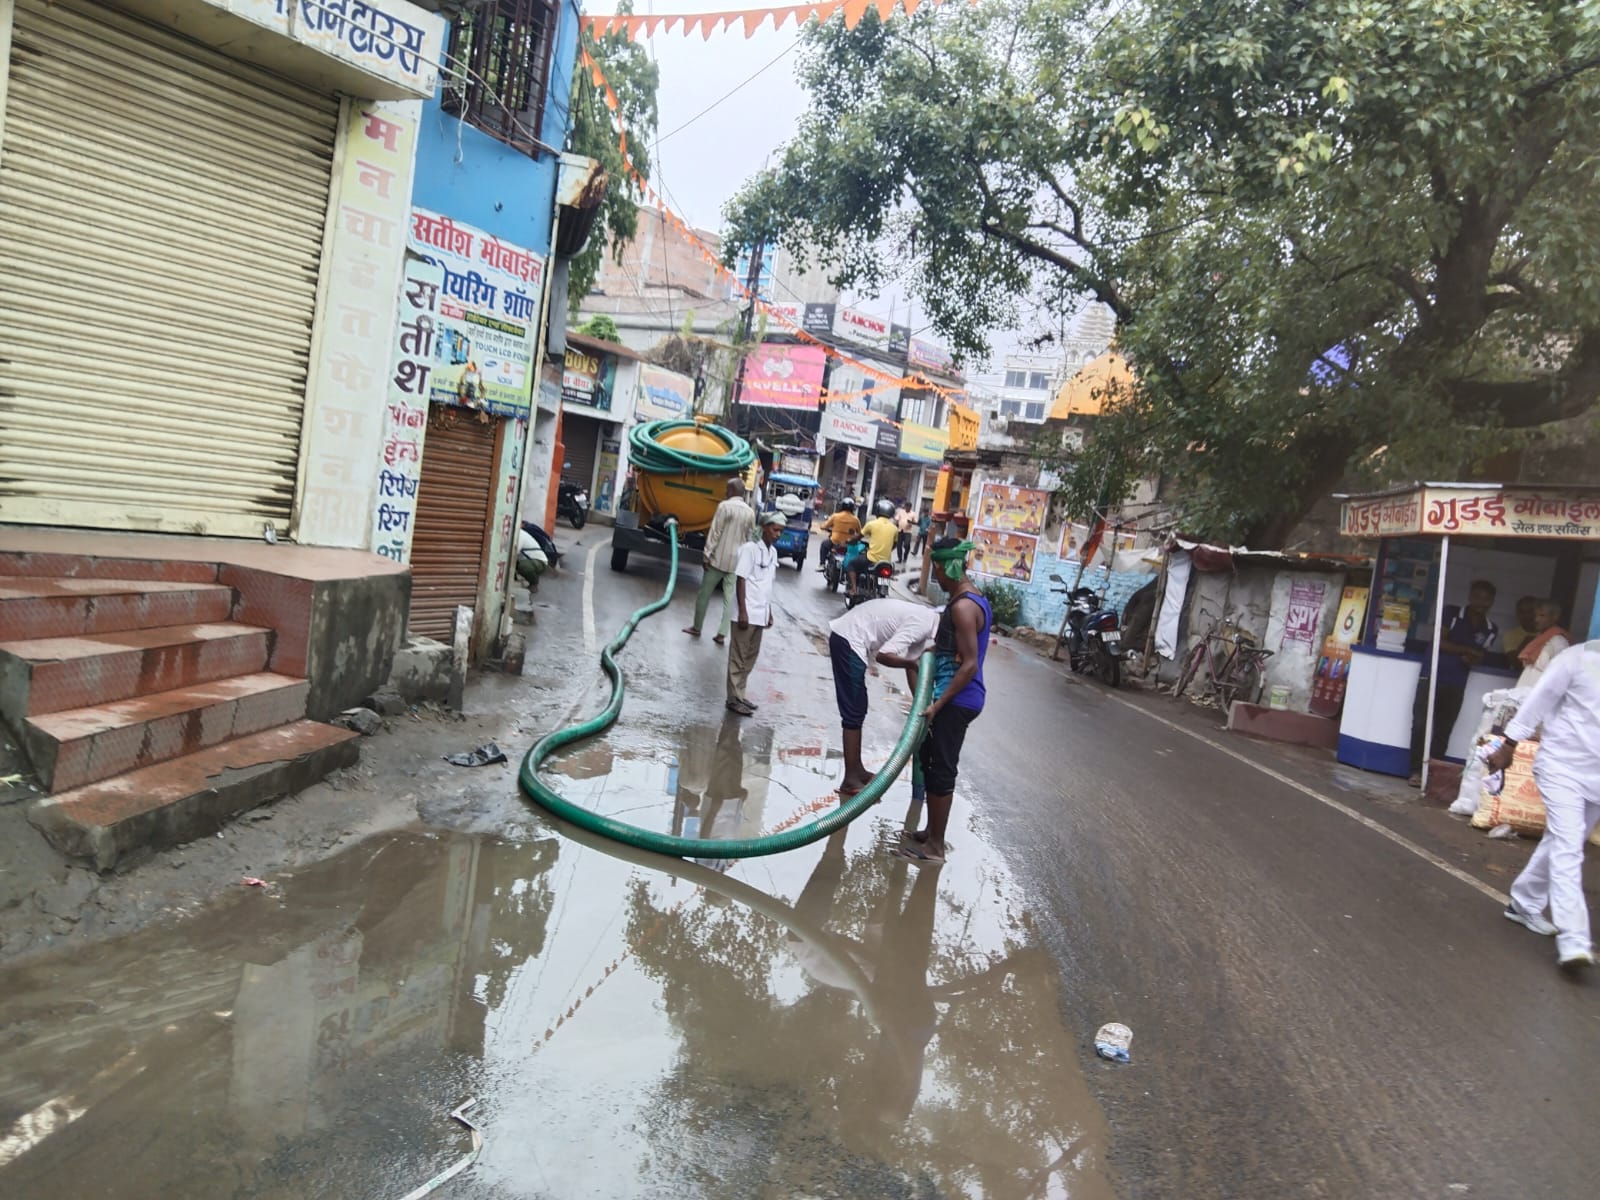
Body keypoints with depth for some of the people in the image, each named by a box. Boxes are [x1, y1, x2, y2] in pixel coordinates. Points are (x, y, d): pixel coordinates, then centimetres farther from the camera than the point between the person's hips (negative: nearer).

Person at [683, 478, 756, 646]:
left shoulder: (725, 506, -11)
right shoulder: (750, 512, 4)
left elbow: (715, 533, -13)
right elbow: (750, 538, 9)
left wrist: (707, 554, -9)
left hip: (719, 558, -4)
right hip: (736, 561, 4)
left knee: (704, 594, 10)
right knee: (730, 598, 6)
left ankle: (696, 628, 19)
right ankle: (722, 634, 5)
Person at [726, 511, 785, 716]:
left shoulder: (773, 552, 11)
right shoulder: (750, 548, -12)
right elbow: (741, 579, -14)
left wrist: (769, 612, 18)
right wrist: (742, 612, -18)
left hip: (760, 613, 8)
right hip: (747, 613, -8)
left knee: (751, 657, 13)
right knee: (738, 657, 0)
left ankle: (740, 694, 23)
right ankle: (734, 699, 5)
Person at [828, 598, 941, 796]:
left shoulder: (927, 620, 10)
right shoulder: (922, 624, -19)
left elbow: (910, 665, 15)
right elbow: (884, 655, -26)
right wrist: (913, 663, -21)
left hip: (848, 638, 10)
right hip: (848, 640, -10)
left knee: (858, 710, 17)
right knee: (854, 712, -4)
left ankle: (857, 771, 27)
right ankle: (850, 780, 3)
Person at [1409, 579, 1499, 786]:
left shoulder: (1491, 630, 7)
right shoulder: (1451, 615, -2)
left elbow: (1481, 656, 12)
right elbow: (1439, 642, -9)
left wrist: (1472, 660, -10)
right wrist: (1468, 650, -13)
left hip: (1457, 685, 3)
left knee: (1443, 731, 4)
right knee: (1421, 724, -8)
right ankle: (1417, 771, -2)